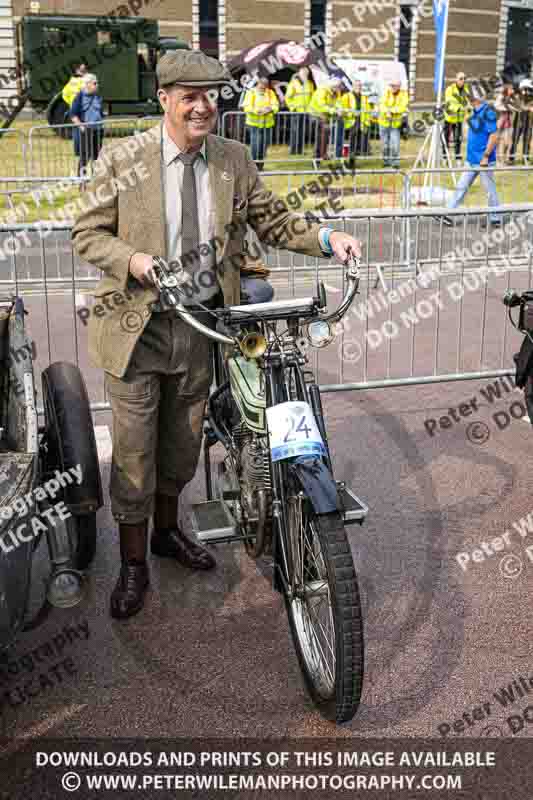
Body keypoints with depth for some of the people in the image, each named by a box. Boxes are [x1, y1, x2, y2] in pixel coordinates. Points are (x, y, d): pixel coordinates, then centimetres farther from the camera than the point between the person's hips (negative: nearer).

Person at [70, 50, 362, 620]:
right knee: (133, 449, 3)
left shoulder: (234, 161, 3)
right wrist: (132, 260, -23)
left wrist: (325, 238, -11)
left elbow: (273, 220, 7)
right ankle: (133, 562, 22)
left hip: (203, 323, 4)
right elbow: (87, 234, -4)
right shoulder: (122, 159, -7)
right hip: (138, 323, -3)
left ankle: (166, 530, 43)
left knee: (182, 441, 18)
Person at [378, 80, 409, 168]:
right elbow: (382, 104, -12)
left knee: (395, 143, -12)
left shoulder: (403, 94, -6)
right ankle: (386, 161, 22)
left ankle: (395, 162, -2)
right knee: (385, 143, 8)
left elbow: (403, 107, -16)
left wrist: (391, 110, -25)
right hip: (384, 121, 2)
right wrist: (387, 112, -31)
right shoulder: (387, 92, -3)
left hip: (395, 123, -2)